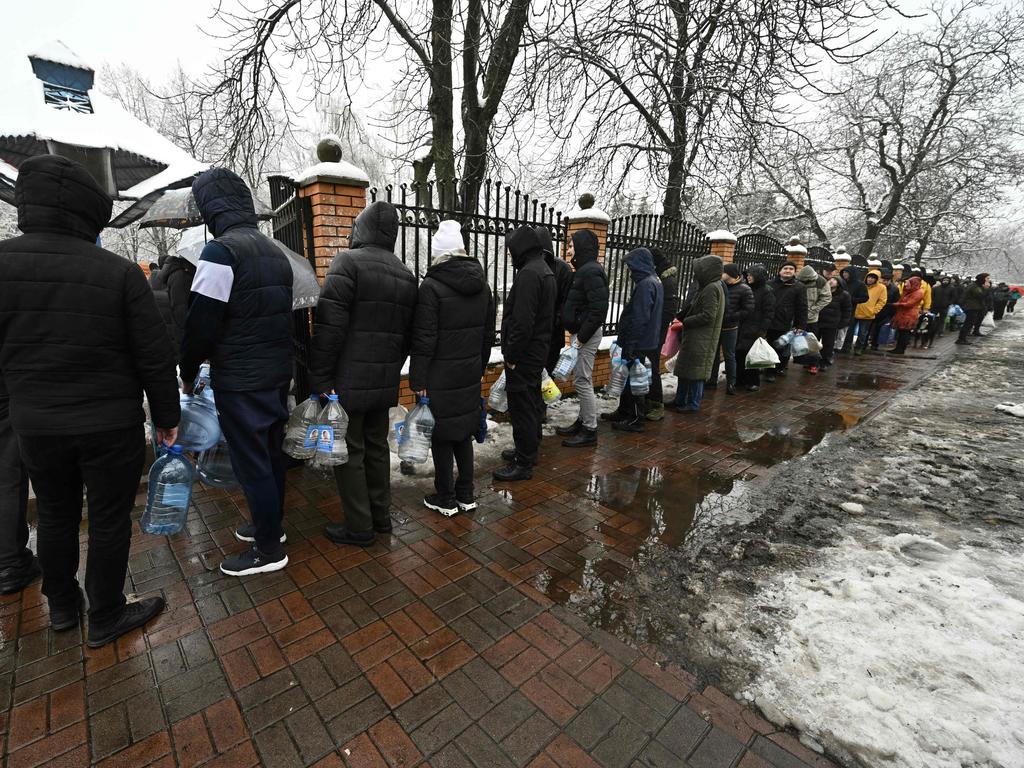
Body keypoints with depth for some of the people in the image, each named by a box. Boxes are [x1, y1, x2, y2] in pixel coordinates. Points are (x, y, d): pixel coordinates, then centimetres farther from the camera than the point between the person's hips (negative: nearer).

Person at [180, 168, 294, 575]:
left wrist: (188, 372, 1)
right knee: (271, 453, 19)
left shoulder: (222, 251, -15)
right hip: (278, 373, 8)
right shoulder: (275, 251, 11)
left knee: (251, 462, 2)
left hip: (240, 381, -8)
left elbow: (201, 324, -15)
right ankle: (271, 524, 36)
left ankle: (268, 549, 15)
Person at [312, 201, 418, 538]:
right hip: (385, 382, 7)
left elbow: (329, 326, -17)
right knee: (377, 446, 18)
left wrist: (318, 378, -12)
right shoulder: (406, 275, 12)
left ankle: (358, 527, 15)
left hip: (348, 381, -7)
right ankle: (381, 515, 30)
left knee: (349, 453, 5)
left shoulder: (348, 261, -9)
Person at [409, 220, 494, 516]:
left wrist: (418, 380, -10)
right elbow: (489, 333, 14)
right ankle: (466, 494, 27)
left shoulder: (431, 286, -13)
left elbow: (424, 339, -15)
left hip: (440, 378, -6)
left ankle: (445, 499, 19)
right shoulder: (482, 284, 8)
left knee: (441, 436, 6)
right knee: (464, 433, 16)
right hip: (470, 375, 6)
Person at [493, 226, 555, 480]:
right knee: (532, 402, 19)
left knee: (521, 407, -3)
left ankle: (523, 464, 6)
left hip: (524, 354, -11)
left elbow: (522, 322, -25)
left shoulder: (529, 274, -18)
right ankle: (529, 450, 33)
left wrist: (511, 355, -17)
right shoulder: (545, 270, 15)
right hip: (539, 348, 11)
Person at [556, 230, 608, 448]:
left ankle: (590, 431, 6)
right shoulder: (584, 270, 14)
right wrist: (579, 335, 10)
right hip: (581, 332, 10)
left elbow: (599, 309, -23)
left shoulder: (591, 272, -16)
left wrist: (582, 337, -20)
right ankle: (583, 421, 28)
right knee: (582, 380, 16)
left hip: (586, 334, -10)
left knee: (582, 381, -4)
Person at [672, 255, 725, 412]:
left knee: (695, 370, 0)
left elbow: (708, 316, -22)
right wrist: (682, 315, 1)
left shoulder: (712, 289, -16)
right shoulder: (709, 287, 14)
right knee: (684, 368, 15)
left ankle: (693, 403, 12)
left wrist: (686, 321, -13)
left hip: (701, 340, -9)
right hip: (695, 337, 9)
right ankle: (681, 400, 25)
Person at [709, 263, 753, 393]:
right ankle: (712, 380, 24)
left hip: (729, 329, -5)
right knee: (713, 354, 12)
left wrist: (728, 317, -18)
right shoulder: (720, 285, 5)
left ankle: (731, 383, 14)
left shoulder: (744, 289, -8)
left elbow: (748, 310, -11)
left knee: (729, 356, 3)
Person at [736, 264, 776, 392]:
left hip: (755, 330, -6)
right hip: (742, 328, 6)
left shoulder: (767, 292, -5)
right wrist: (738, 324, 9)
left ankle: (754, 382, 9)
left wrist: (762, 331, -15)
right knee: (739, 353, 4)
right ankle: (740, 378, 17)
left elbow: (768, 313, -9)